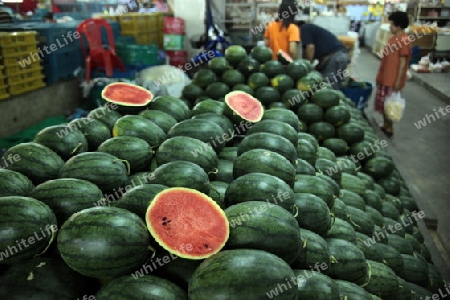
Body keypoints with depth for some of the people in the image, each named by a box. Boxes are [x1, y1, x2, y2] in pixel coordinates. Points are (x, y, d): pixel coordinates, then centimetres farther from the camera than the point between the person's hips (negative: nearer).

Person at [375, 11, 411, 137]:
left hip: (393, 80, -9)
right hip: (384, 78, 9)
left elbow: (403, 63, -17)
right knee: (383, 103, 14)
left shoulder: (404, 41, -16)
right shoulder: (392, 38, 11)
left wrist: (398, 81, -18)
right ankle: (385, 125, 26)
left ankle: (389, 128, 13)